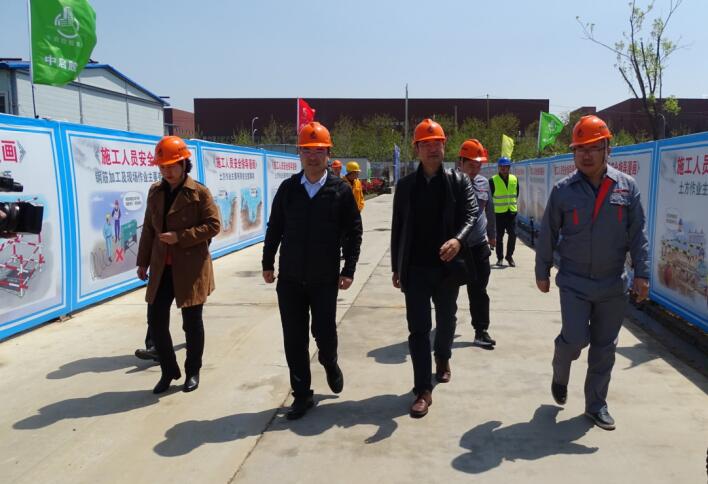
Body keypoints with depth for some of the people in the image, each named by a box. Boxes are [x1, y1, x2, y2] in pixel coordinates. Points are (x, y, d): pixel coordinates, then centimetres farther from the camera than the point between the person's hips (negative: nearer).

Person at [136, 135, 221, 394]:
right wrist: (143, 262, 13)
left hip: (191, 268, -5)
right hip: (162, 268, 5)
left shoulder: (199, 192, -7)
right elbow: (148, 228, 15)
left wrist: (180, 236, -19)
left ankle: (192, 371, 25)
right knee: (156, 321, 5)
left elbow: (213, 225, -10)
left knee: (192, 322, 6)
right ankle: (169, 370, 24)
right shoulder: (155, 191, 10)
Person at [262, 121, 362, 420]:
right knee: (294, 339, 6)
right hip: (290, 278, 2)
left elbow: (353, 232, -2)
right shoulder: (288, 188, 4)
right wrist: (268, 263, 10)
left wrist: (348, 270, -6)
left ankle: (330, 364, 38)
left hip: (325, 279, -2)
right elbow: (274, 227, 10)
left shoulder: (341, 190, -3)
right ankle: (302, 394, 22)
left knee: (324, 333, 2)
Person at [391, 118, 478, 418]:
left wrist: (458, 239, -30)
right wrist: (396, 267, 7)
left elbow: (471, 214, -9)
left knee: (446, 321, 18)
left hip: (447, 266, 0)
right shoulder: (405, 185, 5)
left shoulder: (458, 181, 2)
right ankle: (423, 390, 3)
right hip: (415, 268, 0)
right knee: (418, 328, -3)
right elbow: (397, 228, 8)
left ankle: (443, 358, 47)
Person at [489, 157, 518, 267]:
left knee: (513, 234, 0)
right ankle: (500, 258, 16)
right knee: (499, 236, 4)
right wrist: (494, 205, 2)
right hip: (498, 212, -3)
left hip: (512, 211, 3)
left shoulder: (514, 179, 6)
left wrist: (513, 203, 14)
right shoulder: (493, 180, -7)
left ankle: (509, 256, 16)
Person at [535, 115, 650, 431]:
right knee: (575, 339, -9)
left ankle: (596, 404, 27)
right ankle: (560, 374, 25)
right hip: (574, 282, -2)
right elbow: (547, 235, 1)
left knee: (604, 348, 10)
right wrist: (542, 273, 4)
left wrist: (641, 273, -6)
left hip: (613, 285, 2)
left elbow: (637, 235, 0)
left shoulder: (627, 187, -2)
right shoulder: (563, 190, -5)